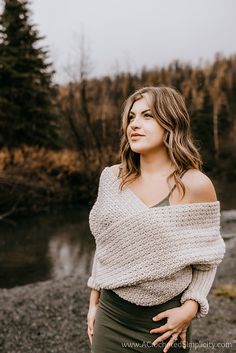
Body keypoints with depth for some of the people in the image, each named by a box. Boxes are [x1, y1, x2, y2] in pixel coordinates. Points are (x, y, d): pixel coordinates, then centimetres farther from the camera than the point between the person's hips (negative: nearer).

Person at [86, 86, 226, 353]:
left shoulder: (196, 185, -14)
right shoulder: (112, 177, -3)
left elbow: (206, 260, -4)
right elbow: (104, 246, 8)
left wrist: (191, 307, -15)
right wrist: (94, 303, 11)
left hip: (165, 322, -3)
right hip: (110, 317, 4)